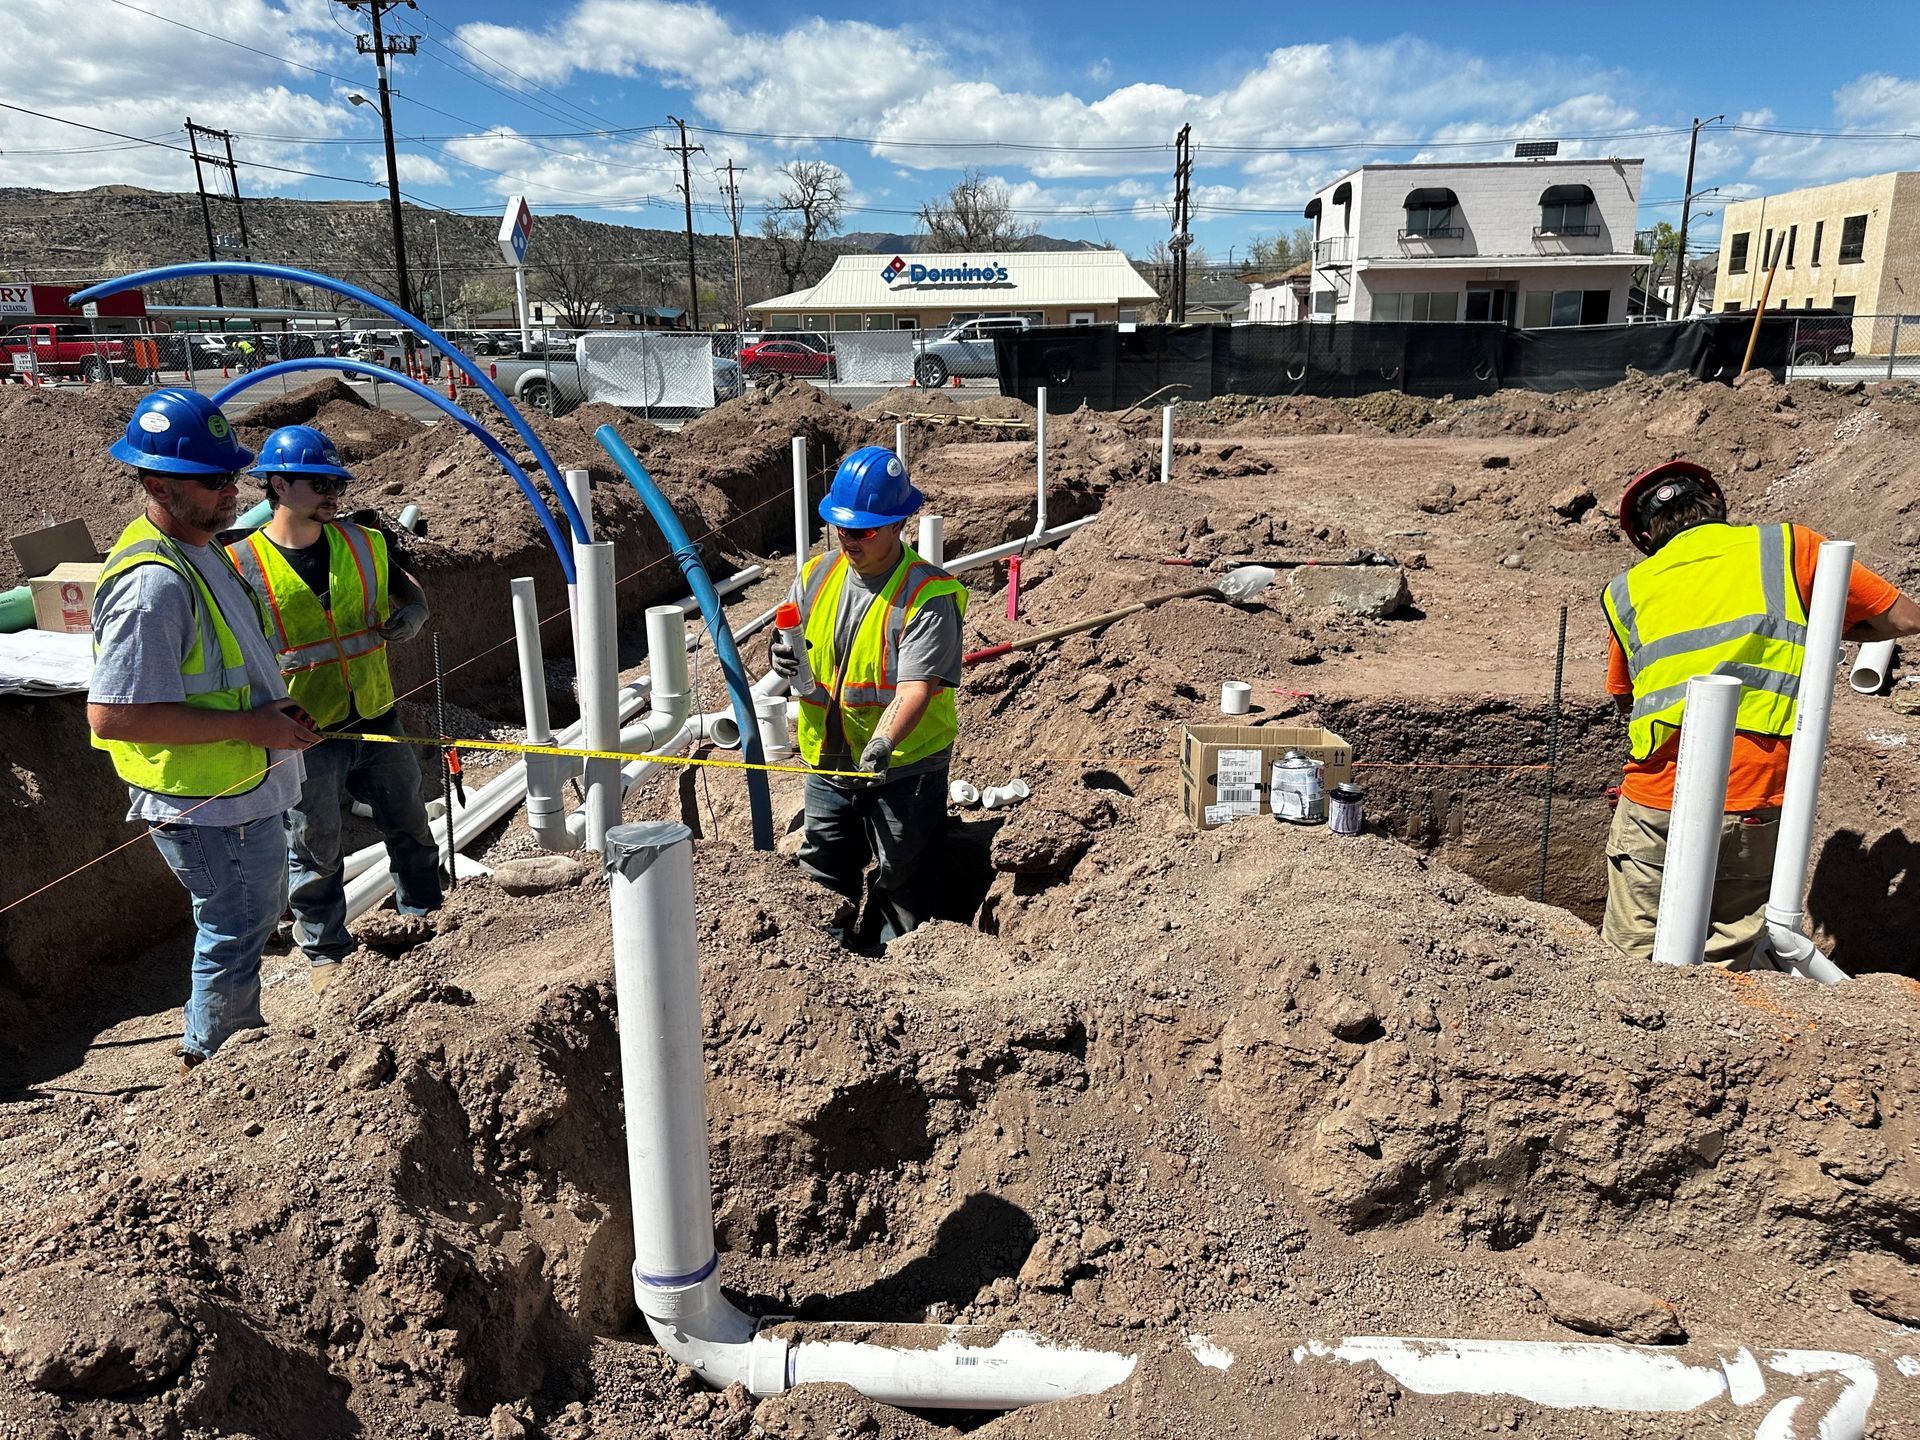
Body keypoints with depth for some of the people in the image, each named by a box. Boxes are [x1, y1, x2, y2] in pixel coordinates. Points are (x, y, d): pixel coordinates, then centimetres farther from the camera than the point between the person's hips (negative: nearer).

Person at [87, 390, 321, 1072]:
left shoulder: (201, 549, 7)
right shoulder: (154, 582, -26)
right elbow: (112, 713, -30)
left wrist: (274, 706, 4)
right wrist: (249, 725, -25)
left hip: (246, 790, 10)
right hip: (210, 810, -10)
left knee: (256, 917, 26)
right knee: (235, 933, 7)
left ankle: (244, 1039, 46)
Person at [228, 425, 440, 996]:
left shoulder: (367, 544, 0)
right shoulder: (240, 565, -11)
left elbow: (411, 593, 14)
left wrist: (410, 616, -8)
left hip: (376, 719, 4)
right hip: (304, 738, -3)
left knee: (409, 825, 18)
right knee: (314, 852, 11)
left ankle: (424, 909, 40)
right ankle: (325, 949, 30)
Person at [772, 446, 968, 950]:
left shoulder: (928, 596, -18)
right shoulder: (816, 576, 2)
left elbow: (916, 688, -26)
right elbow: (798, 658, 9)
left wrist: (882, 743, -43)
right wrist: (786, 663, -16)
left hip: (903, 770, -6)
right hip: (828, 763, 6)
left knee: (901, 888, 9)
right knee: (823, 887, 18)